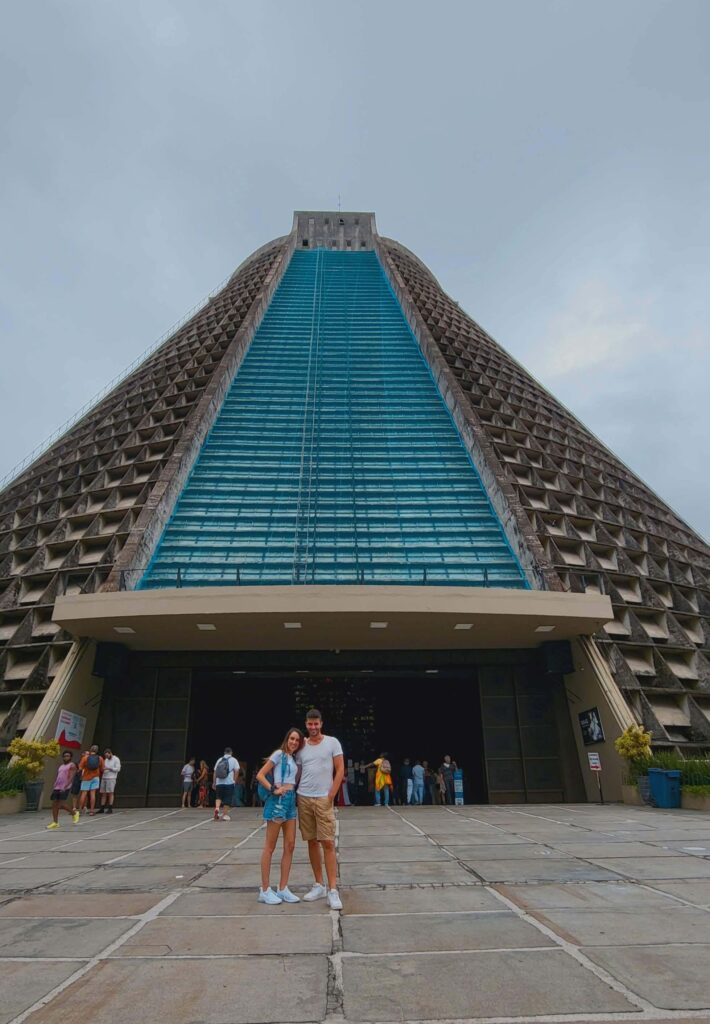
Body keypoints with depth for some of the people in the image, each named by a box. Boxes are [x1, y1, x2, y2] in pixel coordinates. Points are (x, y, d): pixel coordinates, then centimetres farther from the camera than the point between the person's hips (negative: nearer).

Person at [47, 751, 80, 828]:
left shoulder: (72, 765, -2)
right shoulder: (61, 766, 21)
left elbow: (71, 777, -12)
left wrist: (65, 786, -24)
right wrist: (54, 786, 12)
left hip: (66, 788, -8)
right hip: (57, 787, 8)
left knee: (61, 804, -14)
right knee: (54, 804, 1)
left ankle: (74, 813, 8)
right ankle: (55, 822, 9)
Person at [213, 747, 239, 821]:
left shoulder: (219, 760, 12)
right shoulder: (233, 760, 4)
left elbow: (215, 772, 12)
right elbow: (236, 771, -6)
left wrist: (214, 782, 16)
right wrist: (234, 780, 0)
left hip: (219, 782, 3)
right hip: (229, 782, -3)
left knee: (219, 797, 16)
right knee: (227, 799, 6)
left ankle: (217, 808, -9)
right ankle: (225, 815, 8)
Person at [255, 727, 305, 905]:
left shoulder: (293, 759, 15)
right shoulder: (279, 754, -6)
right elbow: (260, 775, -9)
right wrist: (273, 789, -17)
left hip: (291, 800, 8)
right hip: (278, 800, -8)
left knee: (290, 845, 7)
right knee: (270, 847, 0)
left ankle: (283, 889, 14)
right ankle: (265, 890, 7)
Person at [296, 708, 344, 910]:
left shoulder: (332, 742, -3)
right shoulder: (301, 747, 7)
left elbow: (340, 770, -4)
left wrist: (330, 796, -9)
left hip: (323, 799, -4)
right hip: (303, 799, 4)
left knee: (328, 843, -6)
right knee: (312, 842, 10)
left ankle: (333, 890, -2)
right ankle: (319, 886, 21)